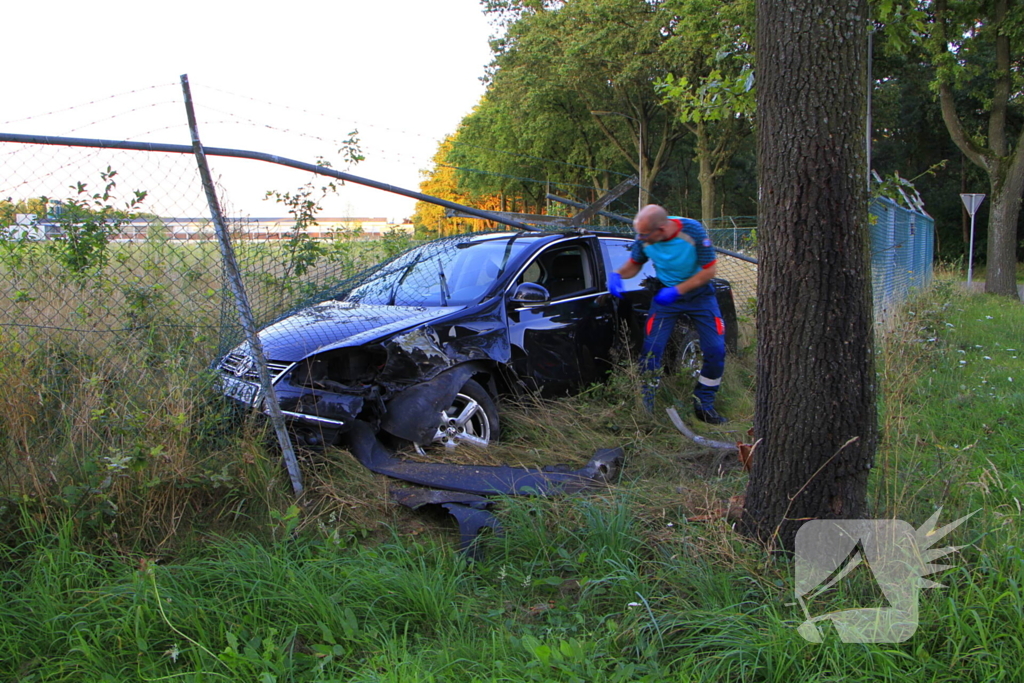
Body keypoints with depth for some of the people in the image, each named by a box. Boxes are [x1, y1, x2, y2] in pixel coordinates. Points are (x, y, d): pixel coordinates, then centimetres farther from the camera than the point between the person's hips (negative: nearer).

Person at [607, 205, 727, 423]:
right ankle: (645, 406, 1)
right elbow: (634, 263, 2)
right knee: (651, 349, -12)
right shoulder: (644, 238, -17)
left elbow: (709, 270, -19)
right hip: (666, 294, 1)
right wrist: (617, 274, -19)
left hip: (699, 294, -1)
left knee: (716, 350, -7)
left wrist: (677, 290, -27)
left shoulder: (693, 231, -25)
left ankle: (704, 406, 11)